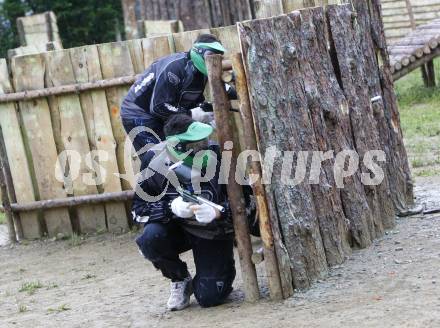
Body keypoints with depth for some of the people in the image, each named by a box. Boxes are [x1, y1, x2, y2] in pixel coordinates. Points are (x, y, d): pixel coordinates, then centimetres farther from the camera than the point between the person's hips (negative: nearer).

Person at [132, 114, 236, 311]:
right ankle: (180, 281, 0)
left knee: (209, 298, -15)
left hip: (214, 233, -2)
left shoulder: (218, 156, -23)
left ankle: (225, 270, 23)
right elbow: (139, 208, -14)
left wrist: (217, 212, -37)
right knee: (150, 239, -30)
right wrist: (171, 208, -33)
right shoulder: (156, 161, -20)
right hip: (178, 228, 2)